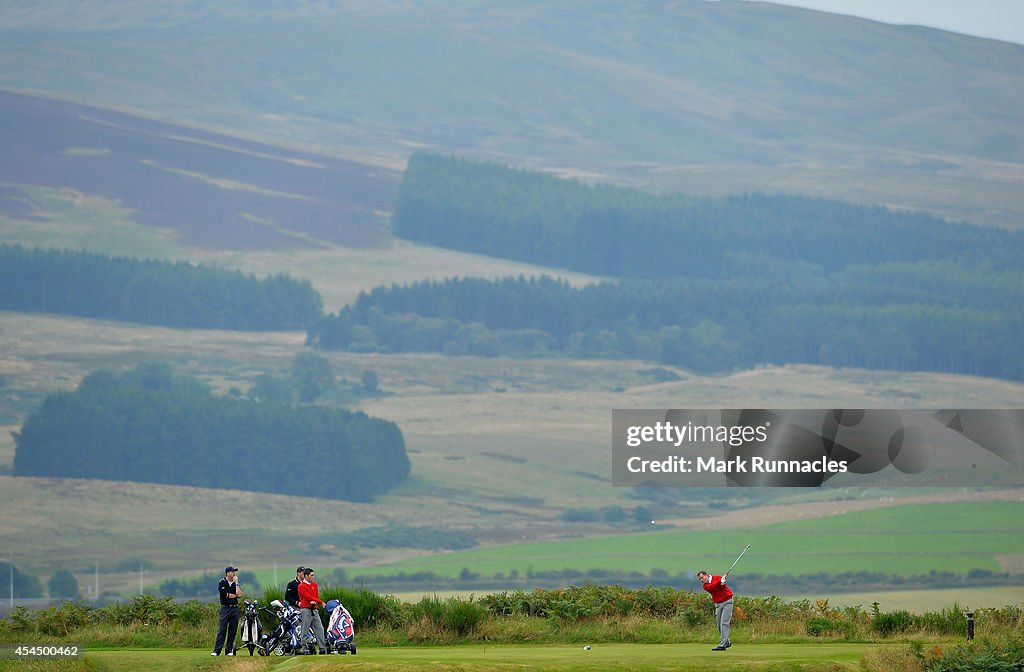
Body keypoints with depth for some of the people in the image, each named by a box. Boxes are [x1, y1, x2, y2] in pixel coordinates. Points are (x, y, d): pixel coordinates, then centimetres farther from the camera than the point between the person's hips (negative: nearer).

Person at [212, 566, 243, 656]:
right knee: (222, 630, -8)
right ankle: (216, 651, -10)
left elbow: (239, 594, -5)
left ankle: (229, 650, 9)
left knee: (232, 631, 4)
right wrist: (235, 595, 0)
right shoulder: (222, 583, 0)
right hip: (225, 608, -4)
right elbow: (225, 595, -12)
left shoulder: (235, 583, 12)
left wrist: (236, 583, -4)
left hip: (235, 609, 4)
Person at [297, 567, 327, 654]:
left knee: (319, 629, 2)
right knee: (305, 631, -6)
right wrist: (321, 602, -11)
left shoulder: (314, 584, 15)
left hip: (314, 609, 7)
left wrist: (314, 601, -12)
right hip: (306, 610, -7)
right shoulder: (301, 586, -7)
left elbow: (316, 596, 12)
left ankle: (323, 648, 1)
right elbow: (309, 597, -12)